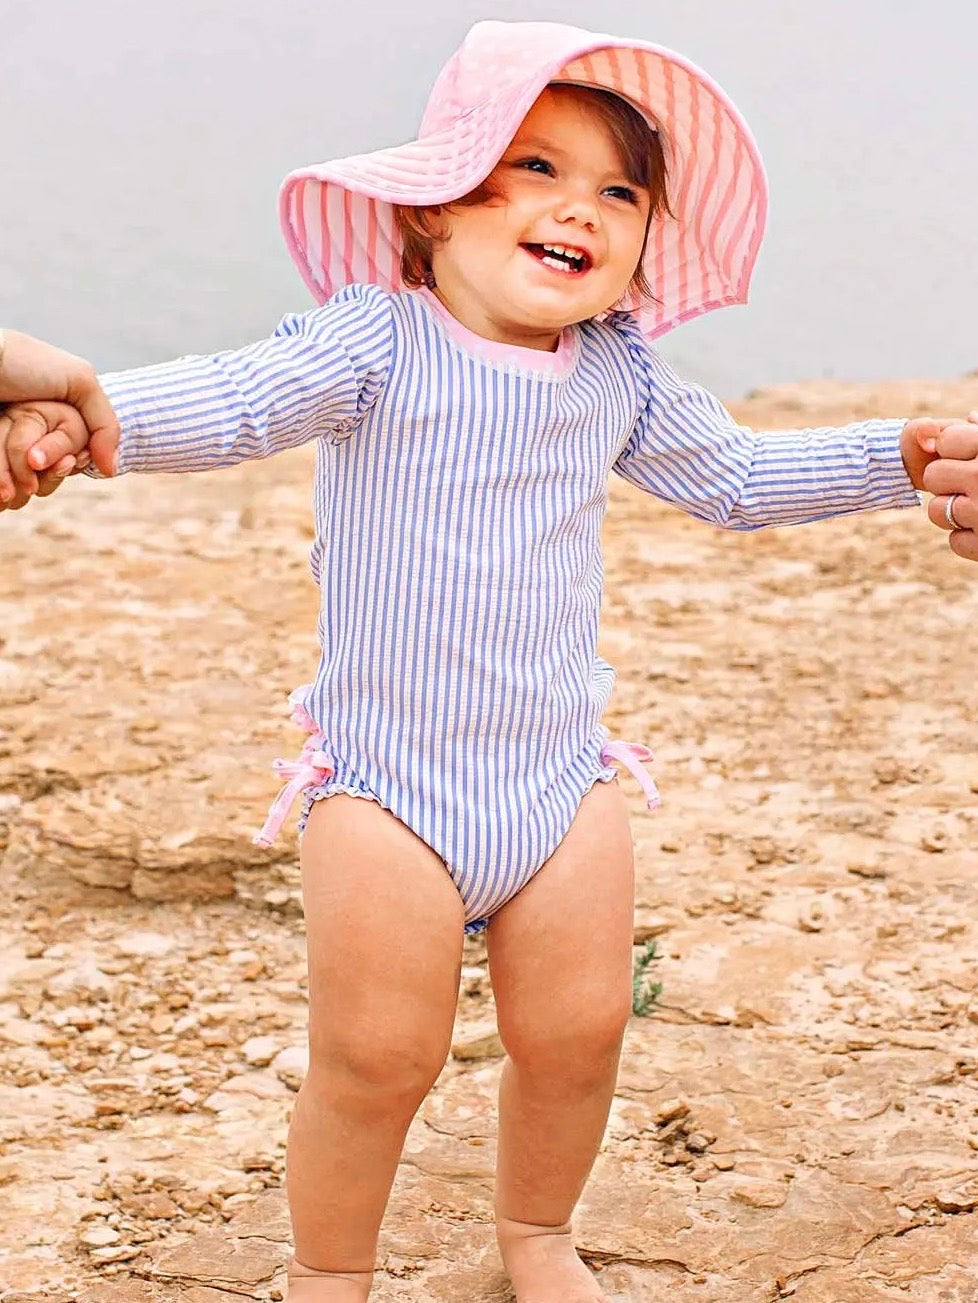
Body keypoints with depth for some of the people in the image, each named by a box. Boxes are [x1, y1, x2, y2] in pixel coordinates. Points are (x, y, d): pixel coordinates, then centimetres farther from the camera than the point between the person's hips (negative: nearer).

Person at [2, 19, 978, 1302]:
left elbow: (734, 473, 21)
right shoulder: (377, 342, -12)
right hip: (387, 782, -5)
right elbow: (234, 398, -29)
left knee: (576, 1034, 9)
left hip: (564, 777, 5)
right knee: (376, 1059, -2)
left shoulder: (618, 373, 6)